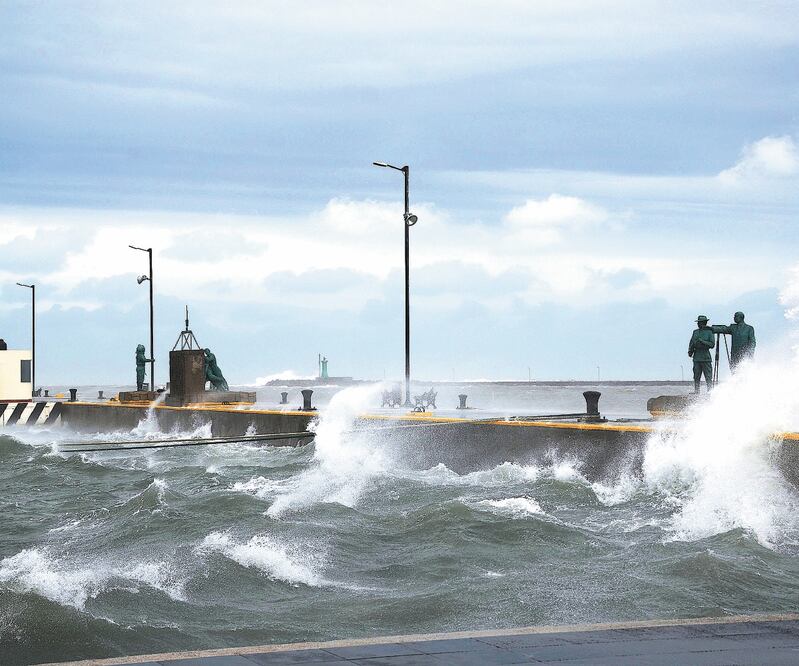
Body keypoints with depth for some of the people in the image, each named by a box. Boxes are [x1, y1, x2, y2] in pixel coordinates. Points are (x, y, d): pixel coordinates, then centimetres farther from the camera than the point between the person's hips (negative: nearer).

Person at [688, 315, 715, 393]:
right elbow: (691, 343, 19)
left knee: (708, 377, -7)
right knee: (696, 377, 4)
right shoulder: (695, 332, 15)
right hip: (697, 358, 5)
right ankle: (696, 391, 9)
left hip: (706, 358, -5)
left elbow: (712, 344, -7)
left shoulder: (709, 332, 0)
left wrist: (702, 342, -17)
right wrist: (690, 351, 1)